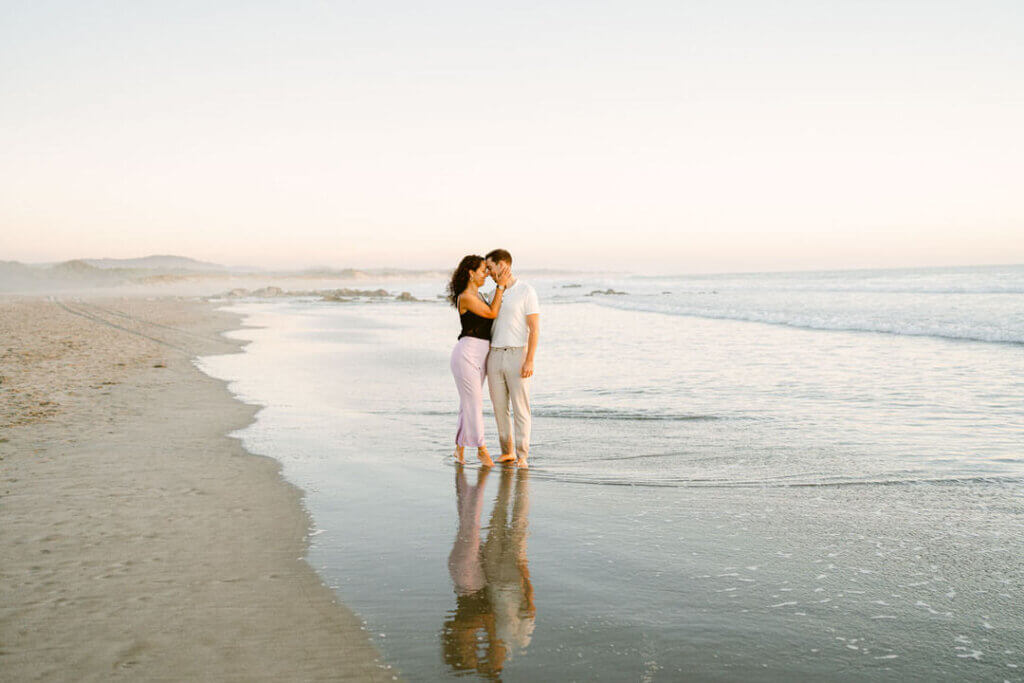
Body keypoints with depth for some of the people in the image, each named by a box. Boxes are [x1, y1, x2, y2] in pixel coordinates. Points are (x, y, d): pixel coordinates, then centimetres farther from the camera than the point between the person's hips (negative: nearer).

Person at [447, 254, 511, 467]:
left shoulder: (478, 295, 17)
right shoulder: (465, 297, -13)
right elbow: (492, 314, -12)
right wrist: (501, 286, -11)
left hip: (480, 356, 9)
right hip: (467, 353, -9)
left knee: (470, 402, 11)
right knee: (474, 403, -4)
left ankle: (460, 448, 19)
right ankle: (481, 449, 2)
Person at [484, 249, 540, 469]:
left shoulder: (526, 291, -9)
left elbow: (535, 329, -12)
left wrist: (529, 361, -19)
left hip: (518, 357, -6)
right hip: (495, 357, 6)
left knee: (520, 409, -3)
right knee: (500, 407, 8)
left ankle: (522, 457, 5)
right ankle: (507, 451, 20)